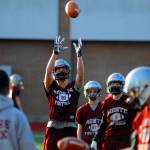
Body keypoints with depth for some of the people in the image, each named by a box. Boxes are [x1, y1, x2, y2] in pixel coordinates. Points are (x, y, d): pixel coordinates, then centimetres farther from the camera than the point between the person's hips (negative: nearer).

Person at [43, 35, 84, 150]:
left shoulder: (74, 87, 6)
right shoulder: (51, 87, 3)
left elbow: (80, 74, -10)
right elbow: (48, 72, -12)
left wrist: (79, 55, -21)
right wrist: (56, 53, -22)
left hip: (70, 128, 1)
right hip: (53, 128, -1)